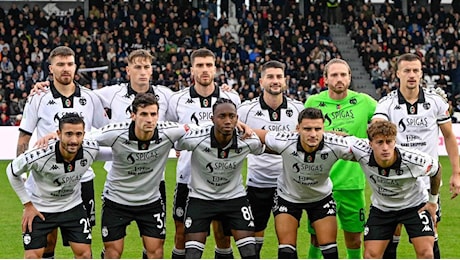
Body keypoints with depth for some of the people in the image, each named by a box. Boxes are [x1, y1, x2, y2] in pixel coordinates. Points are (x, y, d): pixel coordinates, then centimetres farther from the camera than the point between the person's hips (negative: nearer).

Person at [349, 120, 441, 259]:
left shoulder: (416, 160, -33)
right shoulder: (361, 152, -31)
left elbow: (436, 169, -9)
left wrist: (433, 202, 1)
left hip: (415, 205, -2)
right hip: (380, 207, 2)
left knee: (425, 253, -15)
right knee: (371, 255, -5)